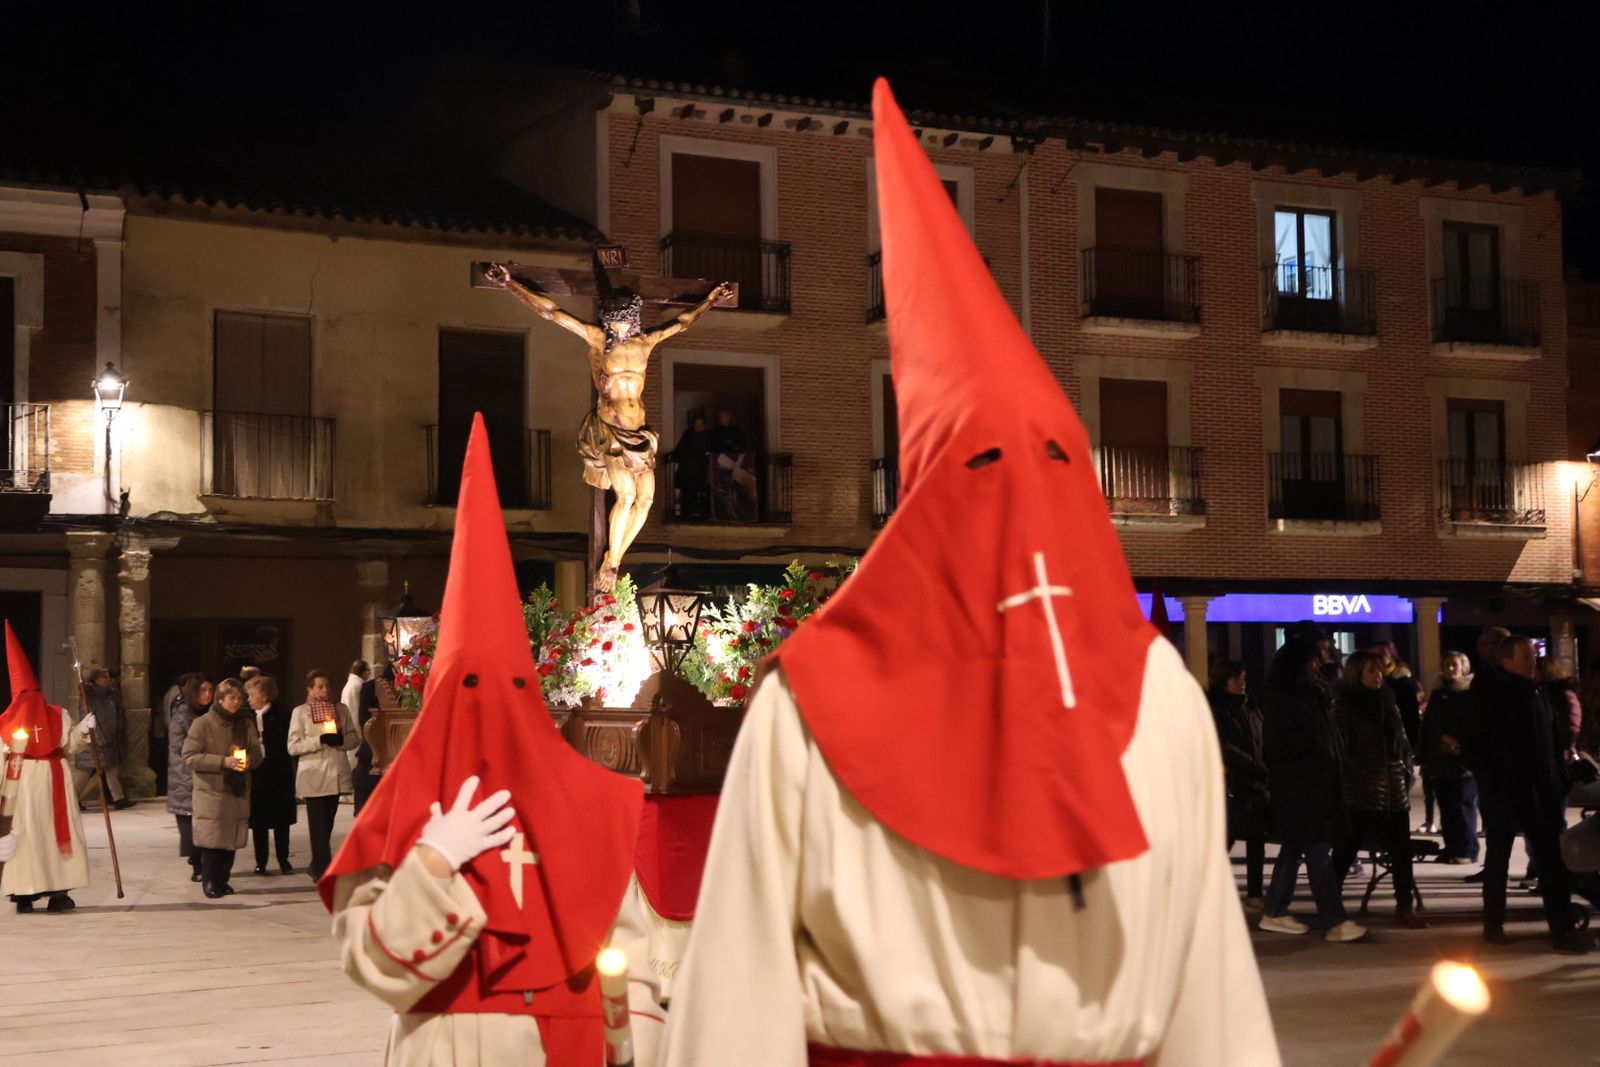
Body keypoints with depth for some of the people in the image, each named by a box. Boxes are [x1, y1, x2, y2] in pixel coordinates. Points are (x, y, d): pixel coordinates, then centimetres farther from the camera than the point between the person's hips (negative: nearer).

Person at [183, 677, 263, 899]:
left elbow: (257, 752, 15)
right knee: (212, 839, -5)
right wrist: (223, 762, -18)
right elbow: (189, 757, -10)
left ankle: (222, 879, 17)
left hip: (238, 791, 4)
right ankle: (209, 881, 8)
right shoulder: (203, 724, -7)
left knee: (232, 839, 5)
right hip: (211, 791, -4)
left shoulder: (246, 724, 7)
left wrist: (249, 759, -9)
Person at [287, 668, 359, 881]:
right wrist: (320, 740, -16)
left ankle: (318, 867, 24)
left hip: (336, 774, 4)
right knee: (319, 826, -6)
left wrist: (341, 740, -10)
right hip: (313, 775, -4)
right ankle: (325, 870, -7)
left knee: (327, 824, 11)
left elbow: (355, 740, 11)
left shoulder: (341, 710, 11)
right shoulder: (300, 712, 1)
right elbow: (293, 747, -6)